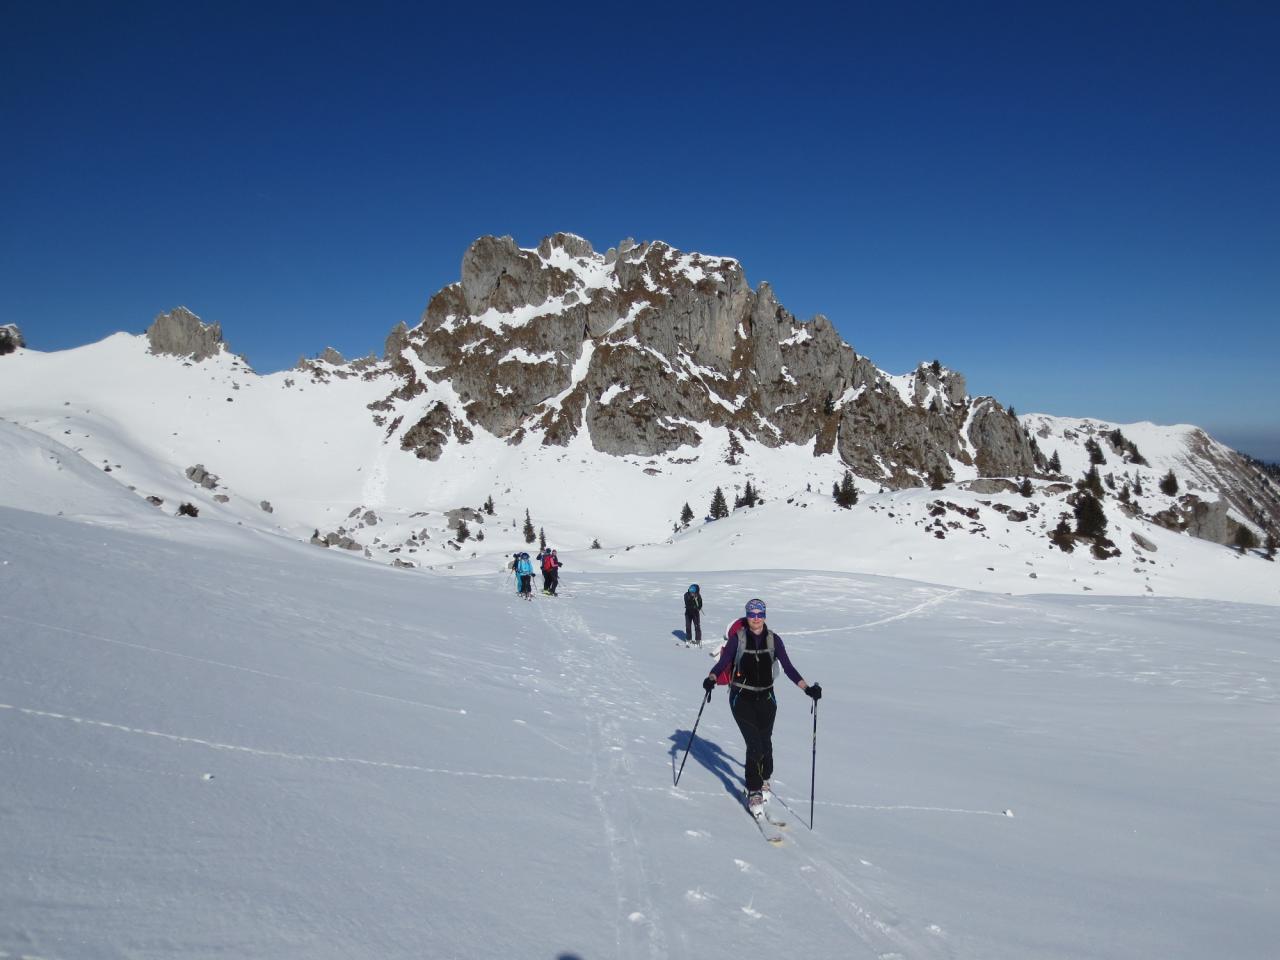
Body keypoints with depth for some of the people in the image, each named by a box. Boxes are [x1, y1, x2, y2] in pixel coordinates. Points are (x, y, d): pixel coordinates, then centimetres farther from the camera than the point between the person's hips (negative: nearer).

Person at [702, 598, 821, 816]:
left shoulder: (773, 640, -2)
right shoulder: (738, 638, -8)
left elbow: (788, 667, -3)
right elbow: (722, 662, -14)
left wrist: (807, 688, -15)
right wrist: (711, 678, -33)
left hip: (766, 698, 3)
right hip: (742, 698, -2)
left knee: (765, 742, 10)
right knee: (754, 744, -10)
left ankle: (764, 780, 38)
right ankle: (753, 792, 5)